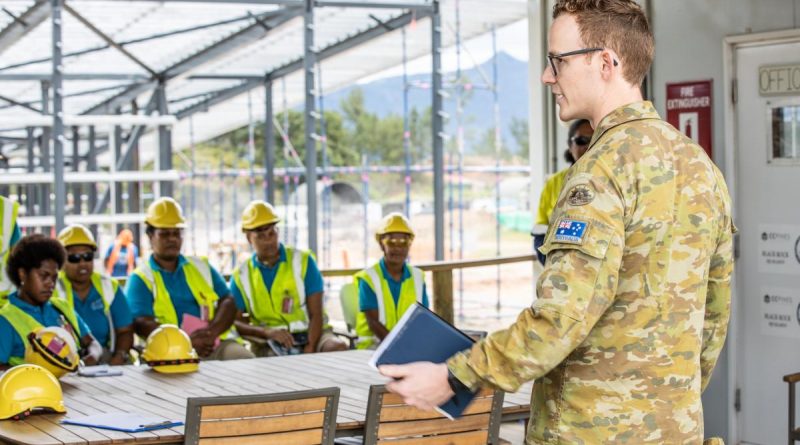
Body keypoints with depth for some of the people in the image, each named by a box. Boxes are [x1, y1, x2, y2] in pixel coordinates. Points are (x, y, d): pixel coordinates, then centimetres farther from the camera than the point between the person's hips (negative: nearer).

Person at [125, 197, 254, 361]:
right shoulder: (140, 278, 9)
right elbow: (141, 323, -6)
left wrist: (212, 331, -11)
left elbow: (228, 302, 12)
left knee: (247, 362, -27)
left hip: (218, 342, 4)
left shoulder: (201, 266, 23)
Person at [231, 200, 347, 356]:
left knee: (339, 348, -31)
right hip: (269, 345, 0)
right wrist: (268, 332, -20)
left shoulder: (303, 261, 3)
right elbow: (235, 322, 0)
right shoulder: (241, 276, 7)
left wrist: (309, 351, -20)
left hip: (310, 335, 0)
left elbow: (316, 314, -3)